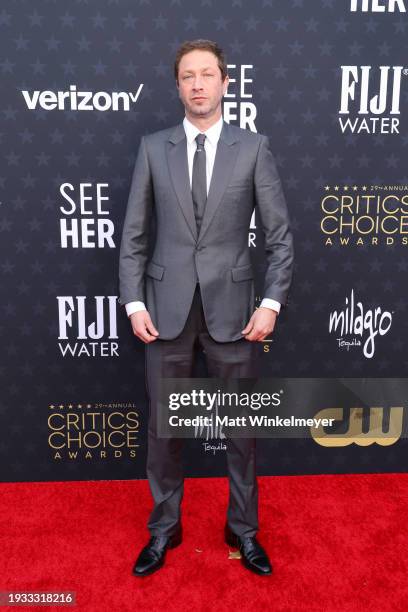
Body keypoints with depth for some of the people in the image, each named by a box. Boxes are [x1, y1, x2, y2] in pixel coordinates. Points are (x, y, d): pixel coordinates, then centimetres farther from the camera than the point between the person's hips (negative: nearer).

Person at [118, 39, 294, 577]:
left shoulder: (254, 148, 2)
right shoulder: (153, 148, 6)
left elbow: (280, 234, 2)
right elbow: (134, 234, 6)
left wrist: (272, 303, -8)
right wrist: (134, 303, -3)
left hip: (232, 309, -1)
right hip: (167, 310, 1)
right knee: (163, 425, 11)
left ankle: (244, 529, 34)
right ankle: (164, 529, 33)